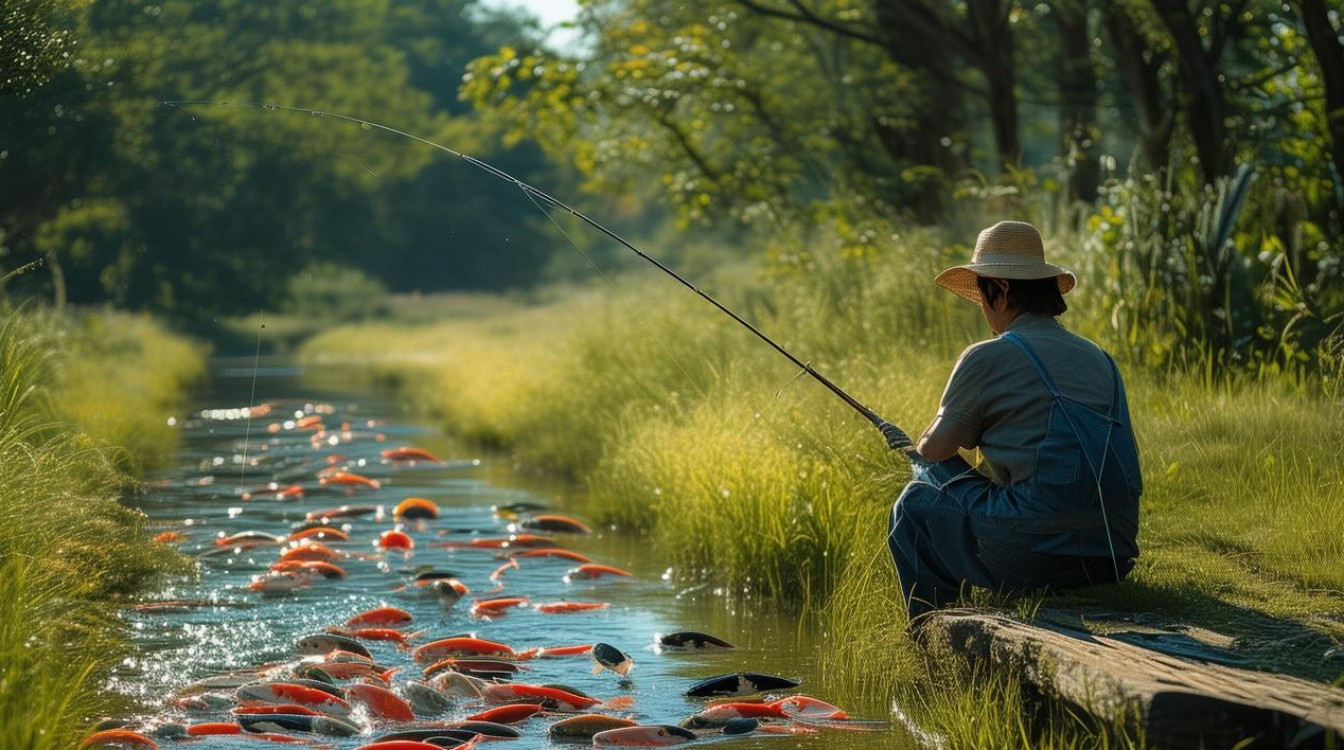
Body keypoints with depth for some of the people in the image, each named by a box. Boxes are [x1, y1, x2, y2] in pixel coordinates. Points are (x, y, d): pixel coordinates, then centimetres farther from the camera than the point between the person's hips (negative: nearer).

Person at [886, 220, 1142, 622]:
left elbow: (934, 449, 4)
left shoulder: (988, 359, -3)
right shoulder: (1098, 358, 17)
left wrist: (917, 452, 27)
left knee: (917, 503, 14)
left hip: (1036, 554, -7)